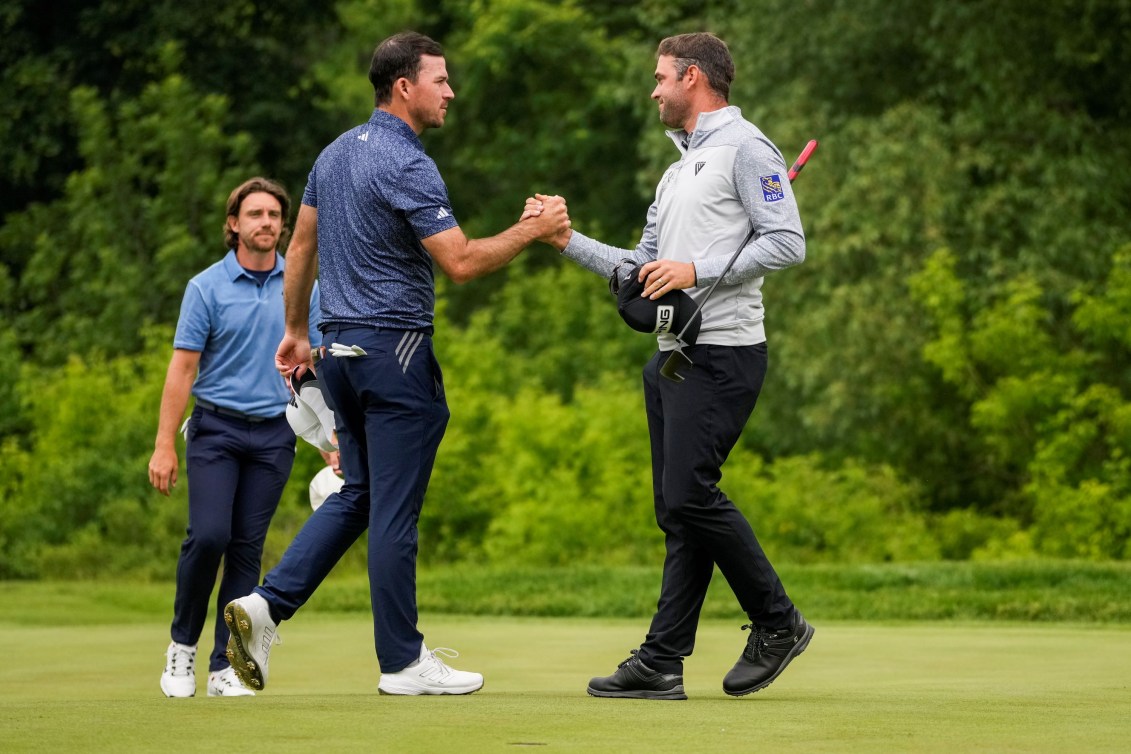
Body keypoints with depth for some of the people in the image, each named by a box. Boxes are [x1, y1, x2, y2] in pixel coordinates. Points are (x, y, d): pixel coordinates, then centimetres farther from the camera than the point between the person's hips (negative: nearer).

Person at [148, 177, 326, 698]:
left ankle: (225, 667, 4)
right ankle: (183, 642, 7)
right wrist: (164, 446, -8)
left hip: (274, 434, 2)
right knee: (208, 536, -15)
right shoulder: (206, 287, -2)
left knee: (247, 548, 0)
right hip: (216, 428, -2)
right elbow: (182, 367, -3)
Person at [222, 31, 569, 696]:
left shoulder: (336, 153, 12)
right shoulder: (407, 165, -16)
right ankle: (403, 660, 4)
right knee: (394, 509, -2)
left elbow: (302, 246, 18)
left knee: (356, 494, 15)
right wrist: (532, 230, -10)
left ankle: (267, 604, 2)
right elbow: (461, 262, -20)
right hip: (394, 347, -9)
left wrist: (296, 331, 26)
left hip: (341, 346, 9)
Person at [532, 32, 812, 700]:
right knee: (678, 510, 5)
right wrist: (568, 241, 19)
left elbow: (787, 243, -14)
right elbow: (643, 269, 27)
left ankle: (778, 622, -2)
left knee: (689, 493, -16)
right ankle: (663, 663, 2)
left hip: (724, 352, -9)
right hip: (674, 353, 9)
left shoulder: (744, 148, -5)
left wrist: (697, 271, -16)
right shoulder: (681, 168, 25)